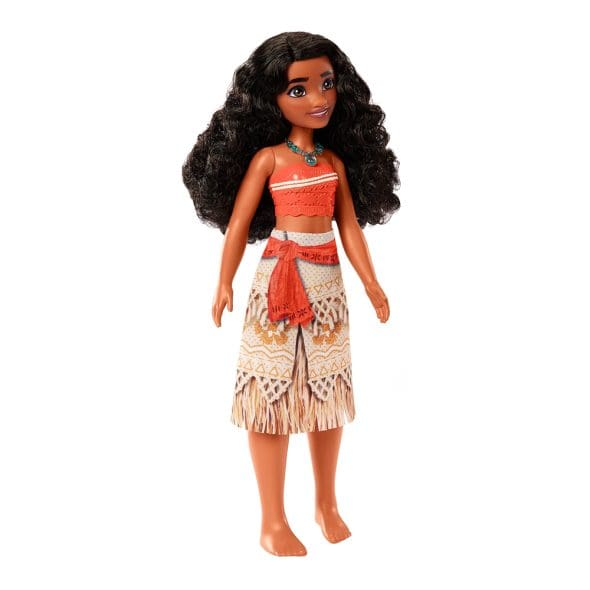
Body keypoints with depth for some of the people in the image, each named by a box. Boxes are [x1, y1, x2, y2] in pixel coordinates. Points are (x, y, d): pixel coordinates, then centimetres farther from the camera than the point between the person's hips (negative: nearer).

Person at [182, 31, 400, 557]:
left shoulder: (335, 160, 9)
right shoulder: (269, 157, -2)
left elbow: (350, 224, 9)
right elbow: (239, 222, -1)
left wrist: (370, 281, 1)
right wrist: (225, 283, -6)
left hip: (328, 283, 4)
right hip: (279, 279, -4)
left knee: (326, 395, 11)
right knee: (273, 395, -2)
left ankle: (327, 505, 28)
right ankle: (273, 523, 8)